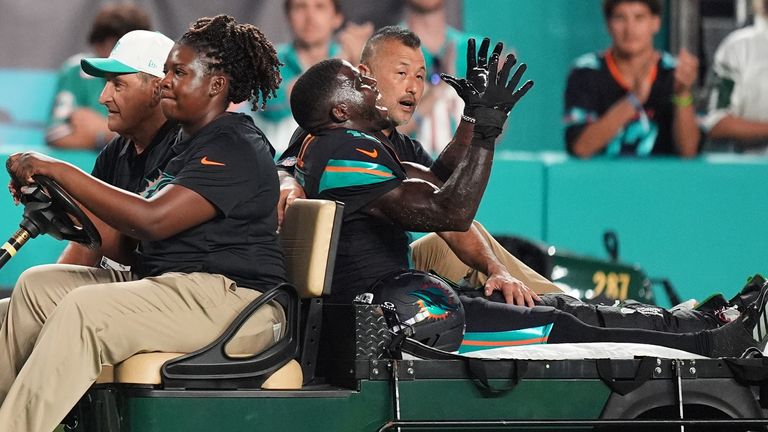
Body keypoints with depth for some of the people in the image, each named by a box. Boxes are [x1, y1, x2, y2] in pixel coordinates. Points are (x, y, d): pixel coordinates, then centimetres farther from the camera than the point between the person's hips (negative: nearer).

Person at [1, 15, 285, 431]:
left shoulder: (237, 148, -13)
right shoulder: (187, 141, 21)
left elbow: (153, 220, -25)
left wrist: (59, 170, -21)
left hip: (228, 294, -10)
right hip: (168, 282, 11)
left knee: (85, 310, -29)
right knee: (37, 284, 3)